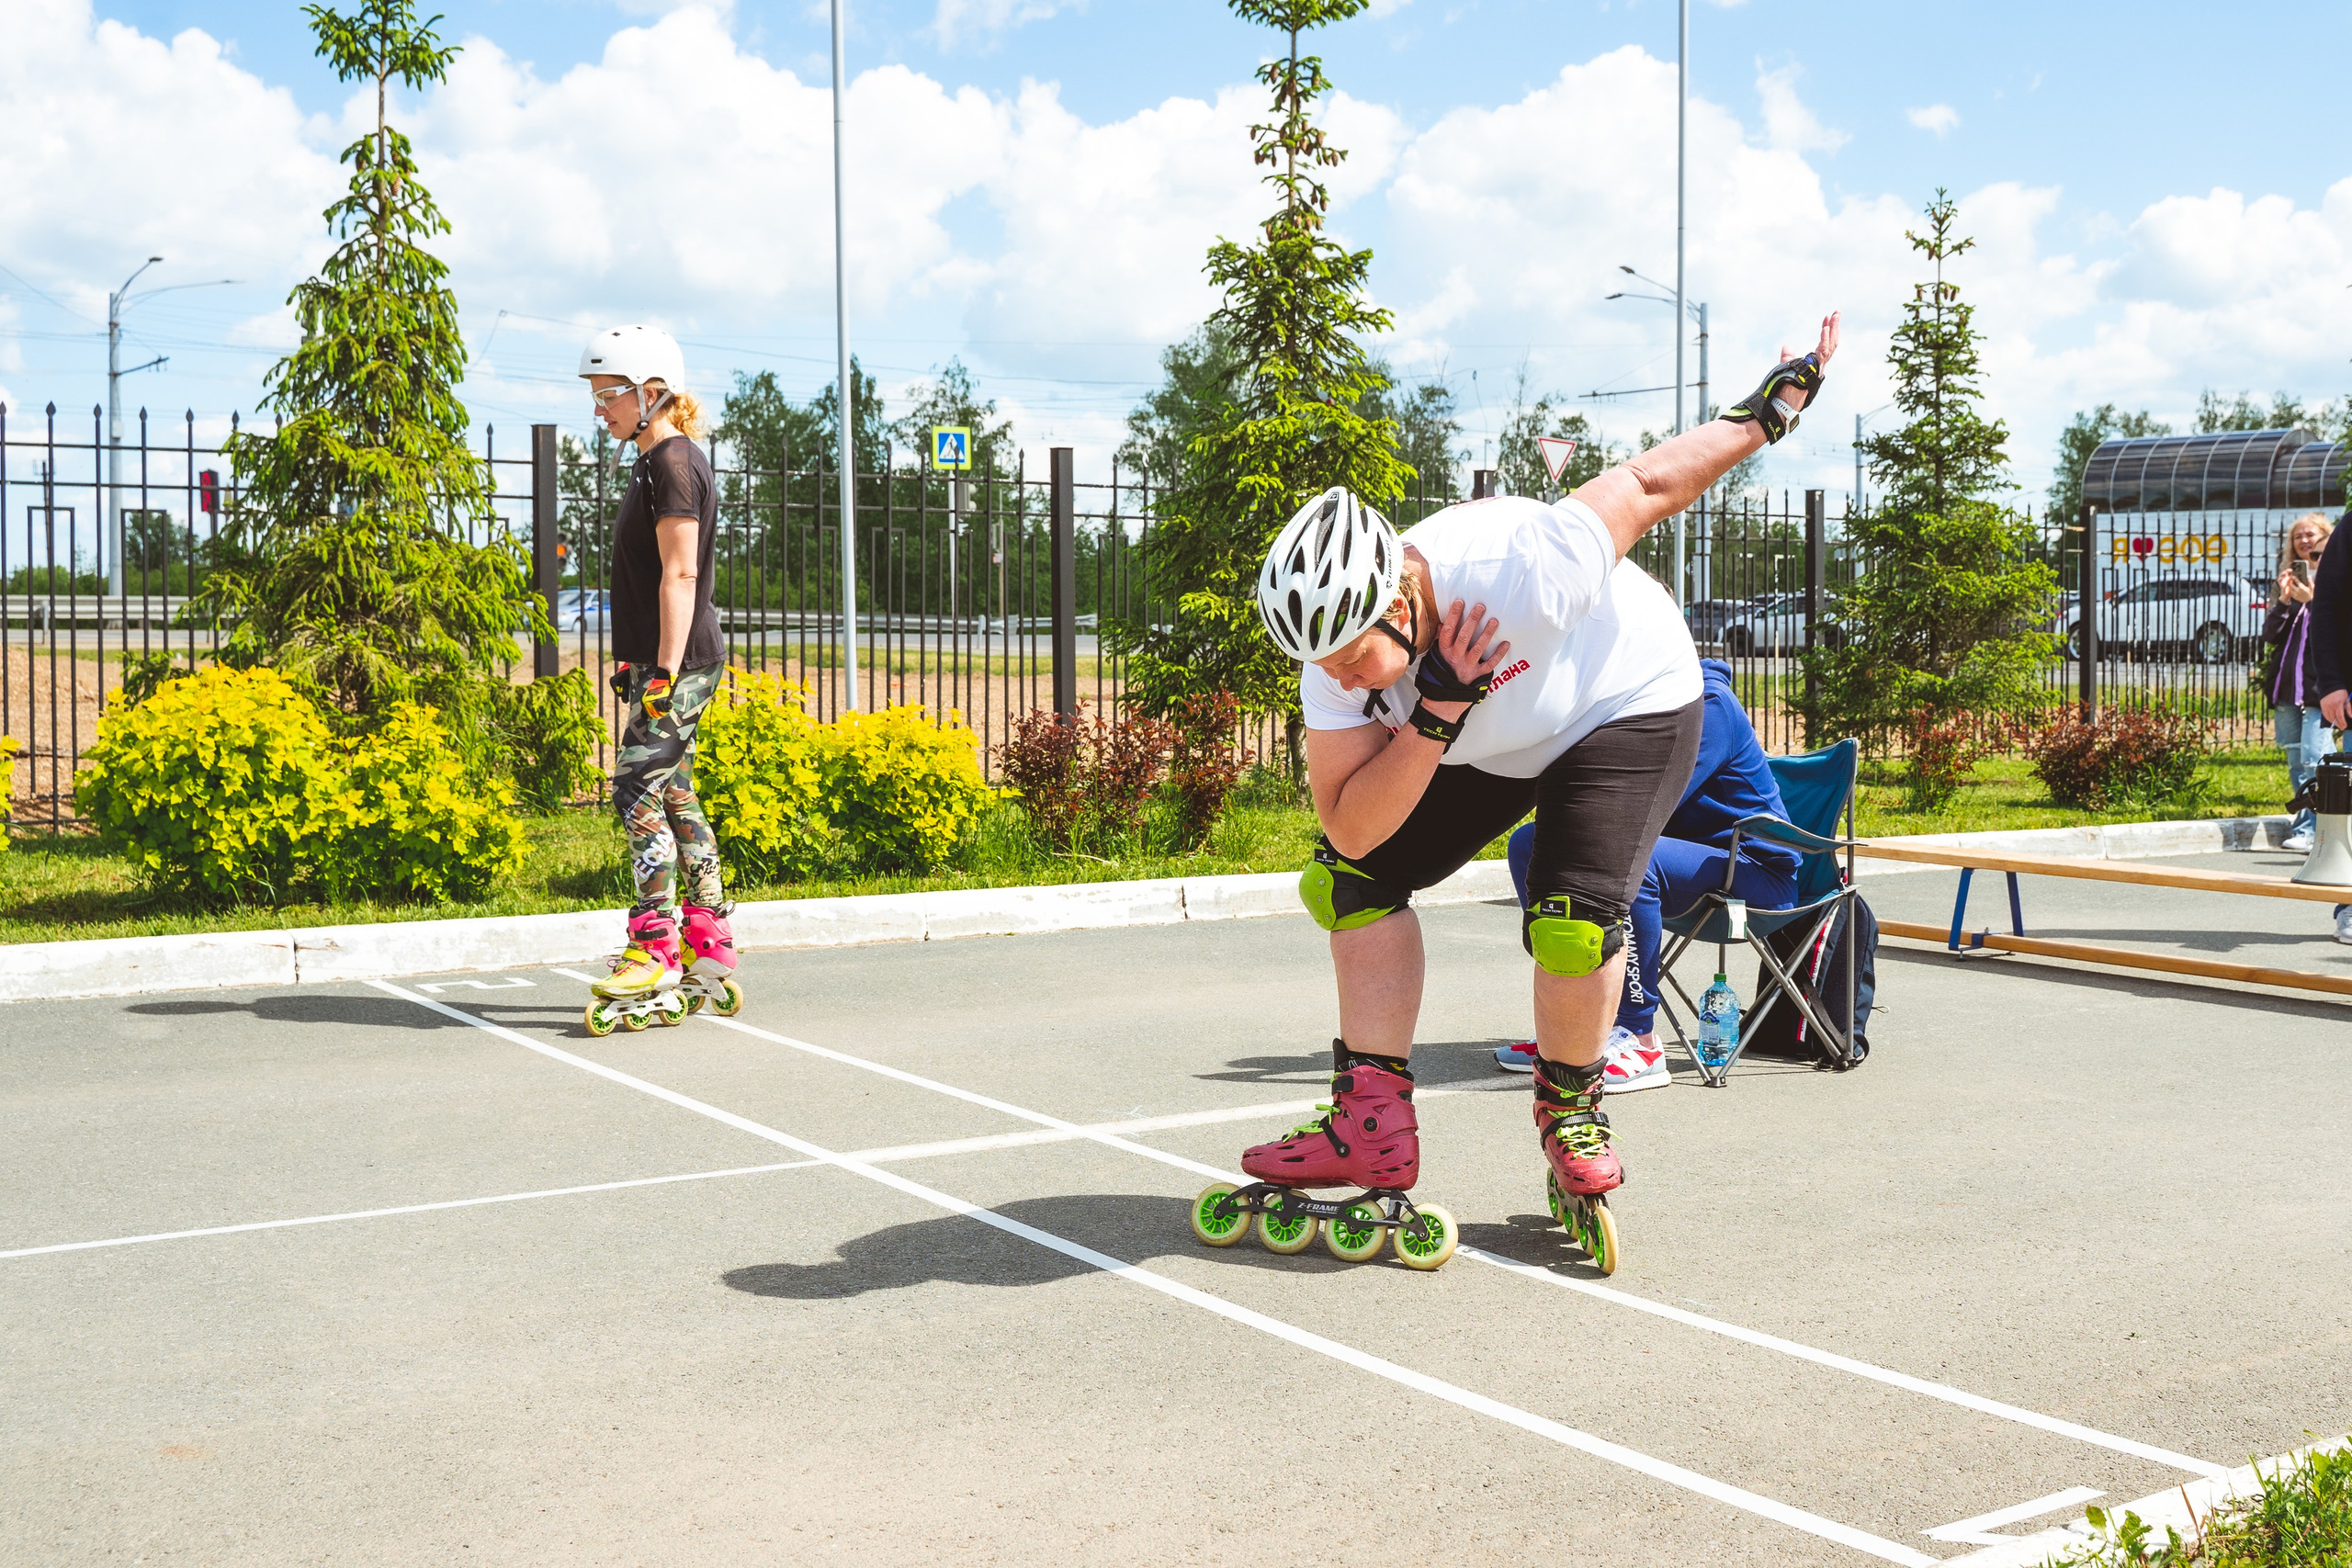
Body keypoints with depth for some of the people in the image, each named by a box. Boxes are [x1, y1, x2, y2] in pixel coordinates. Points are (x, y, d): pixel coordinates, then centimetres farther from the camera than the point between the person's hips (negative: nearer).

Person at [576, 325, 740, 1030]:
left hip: (680, 662, -10)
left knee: (639, 791, -10)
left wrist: (667, 668, -23)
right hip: (667, 661, 10)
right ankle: (710, 942, 16)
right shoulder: (656, 463, 18)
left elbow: (680, 574, -19)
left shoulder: (674, 464, -12)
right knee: (674, 795, 11)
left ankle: (655, 950, -8)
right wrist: (640, 661, 23)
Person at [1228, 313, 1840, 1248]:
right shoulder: (1336, 653, -23)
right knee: (1345, 879, -6)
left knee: (1572, 922, -24)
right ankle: (1373, 1127, 0)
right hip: (1487, 743, 6)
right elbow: (1352, 830, -26)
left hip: (1626, 706, -6)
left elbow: (1648, 485, -24)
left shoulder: (1515, 568, -41)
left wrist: (1767, 412, -9)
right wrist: (1435, 714, -40)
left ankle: (1568, 1105, 6)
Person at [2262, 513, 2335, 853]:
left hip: (2320, 684, -6)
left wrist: (2311, 601, -17)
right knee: (2296, 765, 7)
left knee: (2313, 760, -14)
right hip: (2286, 684, 6)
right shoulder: (2290, 579, 17)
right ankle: (2306, 828, 13)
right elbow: (2269, 636, 9)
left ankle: (2307, 831, -16)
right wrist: (2285, 601, -5)